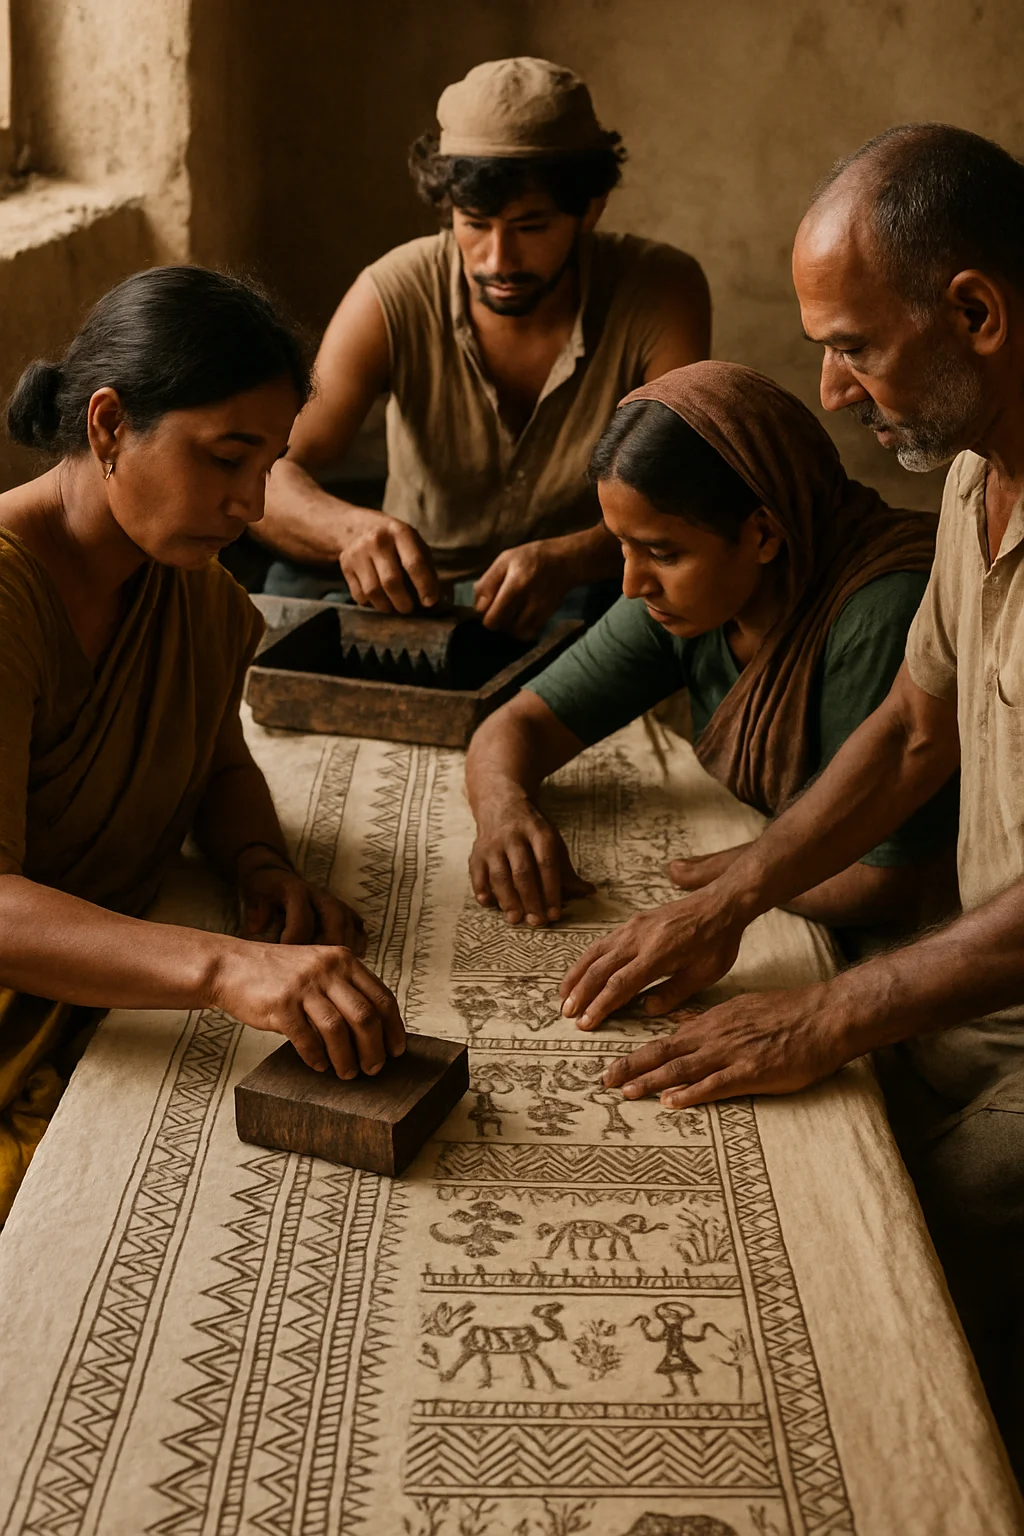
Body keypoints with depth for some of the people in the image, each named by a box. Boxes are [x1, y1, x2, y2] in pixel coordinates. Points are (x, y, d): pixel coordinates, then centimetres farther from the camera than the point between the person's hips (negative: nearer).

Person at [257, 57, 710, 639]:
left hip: (585, 589, 0)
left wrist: (567, 559, -45)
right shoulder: (391, 298, -16)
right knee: (292, 588, -28)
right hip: (415, 586, 0)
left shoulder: (661, 292, -17)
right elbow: (273, 479, -21)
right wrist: (354, 528, -45)